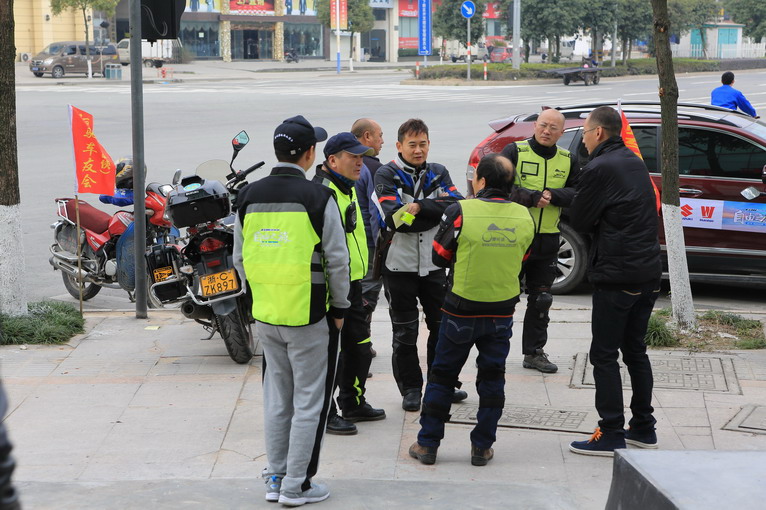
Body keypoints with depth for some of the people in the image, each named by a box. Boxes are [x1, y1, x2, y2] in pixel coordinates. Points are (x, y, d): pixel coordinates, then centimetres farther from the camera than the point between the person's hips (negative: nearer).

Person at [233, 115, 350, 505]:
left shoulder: (248, 197, 1)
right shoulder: (318, 198, -14)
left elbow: (240, 259, 8)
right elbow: (337, 261, -11)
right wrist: (339, 308, 2)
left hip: (265, 313, 5)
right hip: (310, 314, -5)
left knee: (276, 398, 16)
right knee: (309, 402, 4)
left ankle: (275, 478, 24)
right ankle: (296, 485, 8)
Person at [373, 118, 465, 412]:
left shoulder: (438, 173, 7)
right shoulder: (387, 175, -6)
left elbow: (457, 207, -11)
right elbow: (394, 219, -20)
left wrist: (419, 207, -22)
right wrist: (437, 210, -17)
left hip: (434, 264, 4)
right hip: (400, 264, -4)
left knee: (443, 325, 12)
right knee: (404, 332, 5)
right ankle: (410, 389, 16)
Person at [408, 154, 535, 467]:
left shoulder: (461, 212, -16)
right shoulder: (524, 217, -3)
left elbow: (439, 257, -5)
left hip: (462, 310, -3)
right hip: (502, 312, 3)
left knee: (442, 376, 10)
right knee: (492, 378, 13)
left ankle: (428, 444, 15)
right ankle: (482, 446, 16)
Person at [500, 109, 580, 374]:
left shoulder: (567, 160, 8)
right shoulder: (514, 151, -5)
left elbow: (577, 194, 1)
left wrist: (552, 195, -16)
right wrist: (533, 198, -21)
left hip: (547, 240, 4)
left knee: (541, 299, 10)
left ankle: (534, 352, 21)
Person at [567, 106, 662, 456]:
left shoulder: (600, 168, -14)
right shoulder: (635, 163, 13)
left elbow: (578, 222, -9)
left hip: (616, 276, -8)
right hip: (648, 272, 9)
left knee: (604, 355, -2)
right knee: (635, 351, 17)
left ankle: (611, 435, -2)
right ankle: (643, 428, 23)